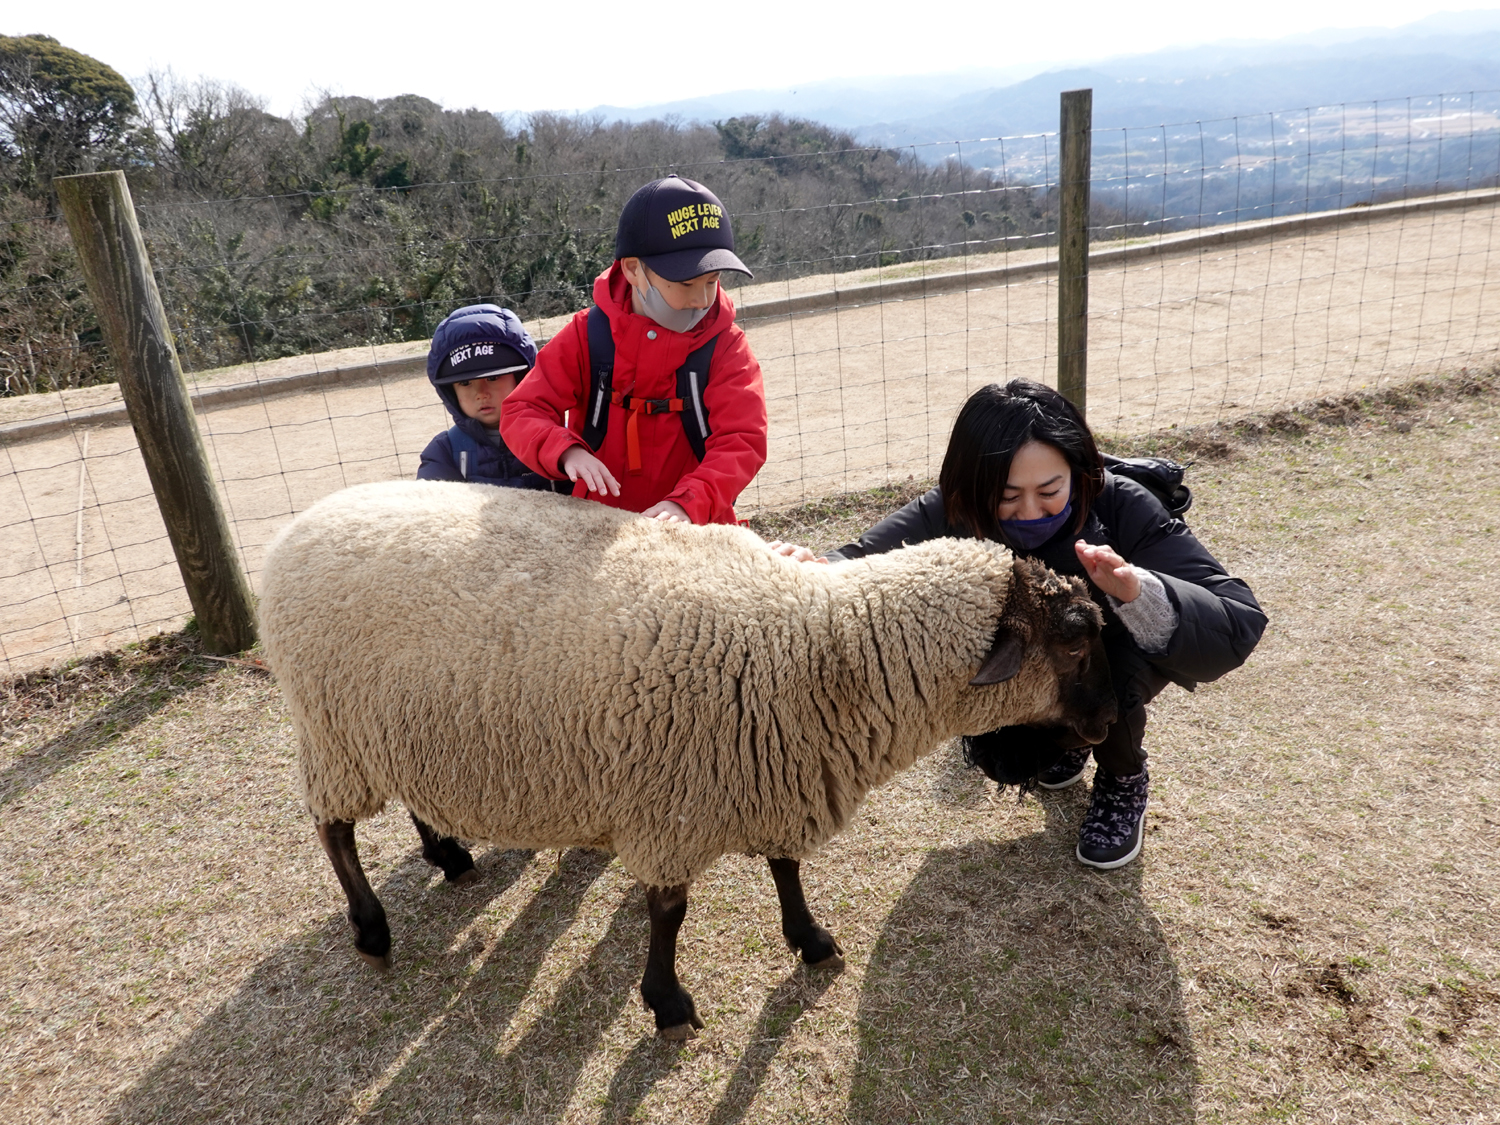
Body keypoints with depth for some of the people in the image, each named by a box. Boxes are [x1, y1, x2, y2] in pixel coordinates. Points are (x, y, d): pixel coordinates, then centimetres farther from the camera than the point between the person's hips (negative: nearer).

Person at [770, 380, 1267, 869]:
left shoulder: (1122, 509, -34)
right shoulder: (950, 515, -29)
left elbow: (1238, 624, -38)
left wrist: (1138, 591, -58)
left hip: (1116, 663, -2)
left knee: (1109, 665, -34)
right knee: (997, 754, -21)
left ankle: (1124, 779, 1)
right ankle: (1069, 736, 16)